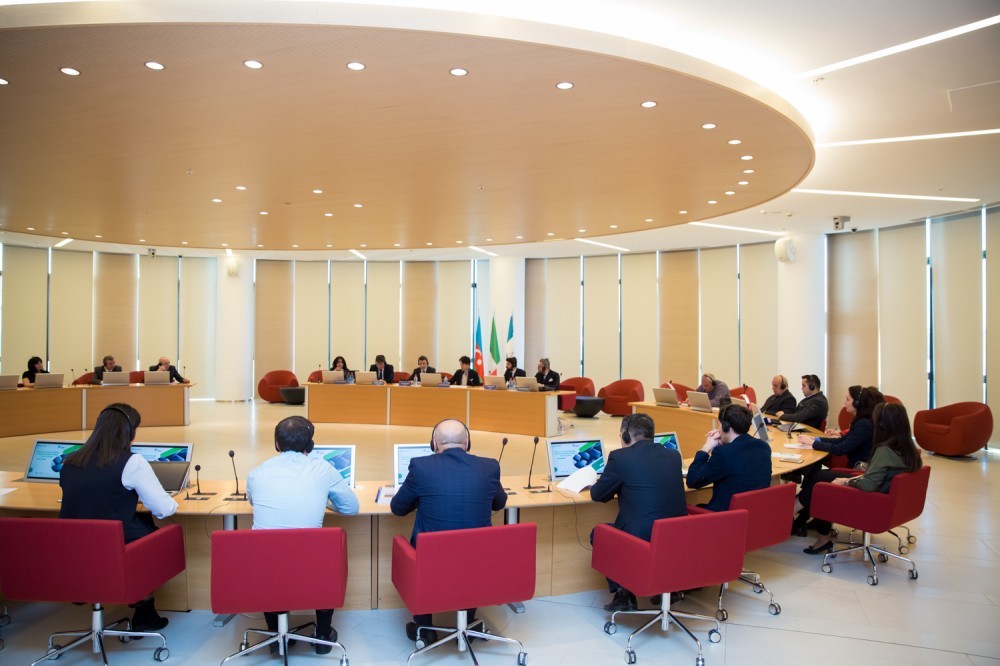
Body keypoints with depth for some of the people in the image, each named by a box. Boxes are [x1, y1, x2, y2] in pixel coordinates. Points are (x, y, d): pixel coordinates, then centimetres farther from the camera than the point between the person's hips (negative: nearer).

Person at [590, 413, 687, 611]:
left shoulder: (620, 457, -9)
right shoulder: (673, 455, 7)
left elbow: (597, 495, 3)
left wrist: (615, 486, 25)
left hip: (641, 539, -5)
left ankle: (623, 593, 17)